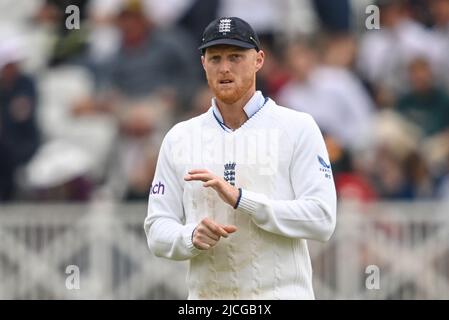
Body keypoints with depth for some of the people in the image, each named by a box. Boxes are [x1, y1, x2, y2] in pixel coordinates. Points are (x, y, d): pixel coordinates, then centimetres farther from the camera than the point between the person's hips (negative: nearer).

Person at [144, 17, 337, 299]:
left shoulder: (297, 128, 1)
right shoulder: (179, 138, 11)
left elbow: (321, 219, -9)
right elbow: (157, 230, 9)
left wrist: (240, 199, -17)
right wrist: (192, 237, -14)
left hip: (280, 294, -4)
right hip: (205, 296, 4)